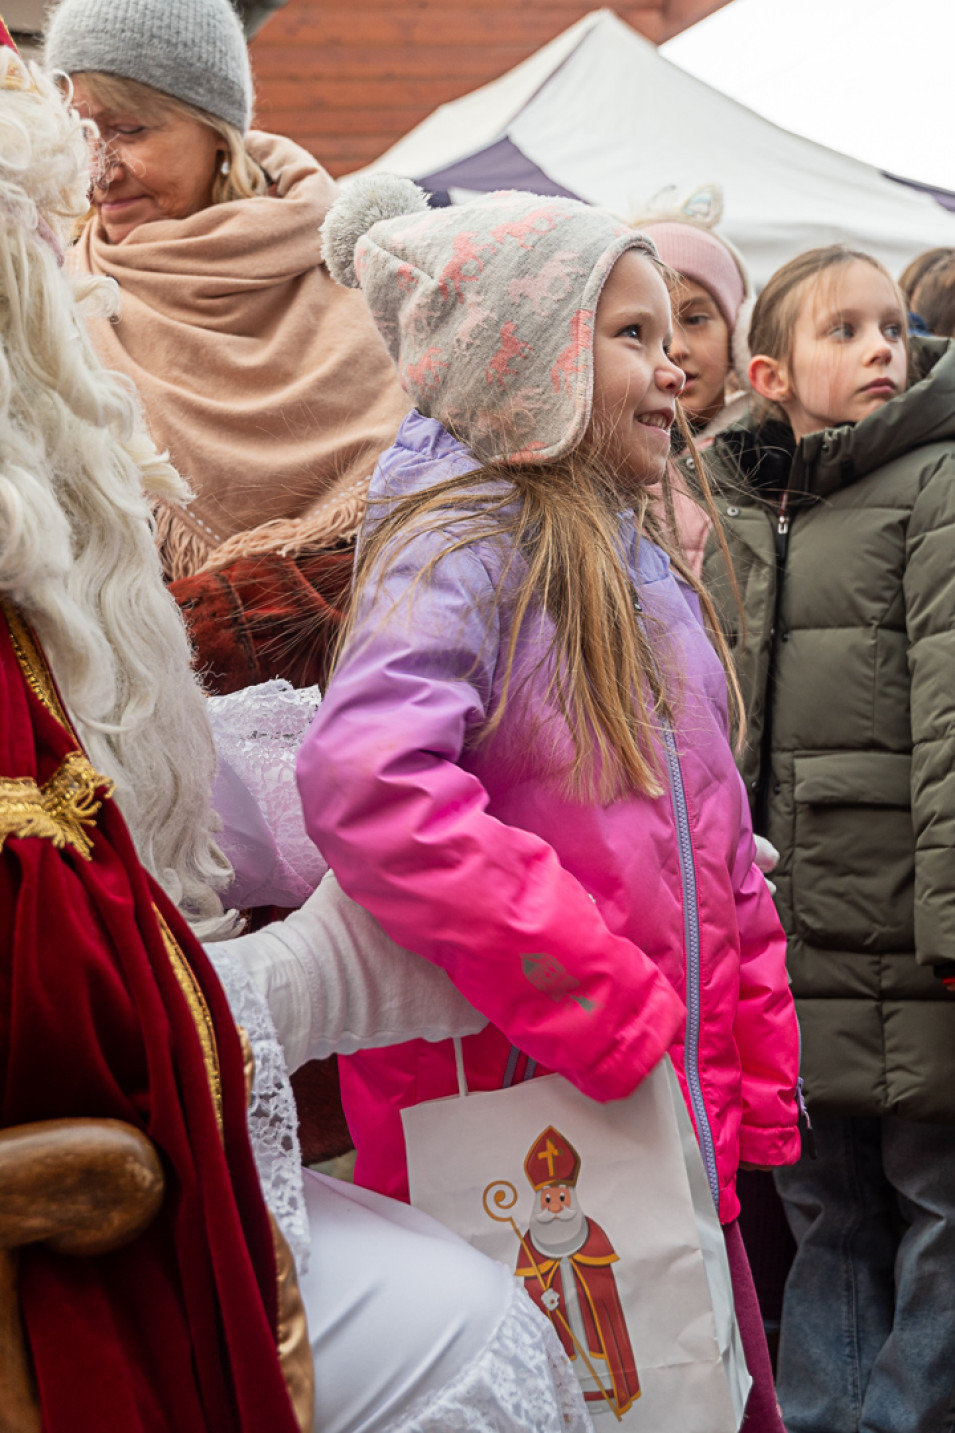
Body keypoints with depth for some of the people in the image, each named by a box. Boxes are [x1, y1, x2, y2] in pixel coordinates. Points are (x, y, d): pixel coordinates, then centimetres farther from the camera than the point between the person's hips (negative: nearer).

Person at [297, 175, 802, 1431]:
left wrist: (756, 1088, 16)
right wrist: (599, 999, -25)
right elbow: (366, 782, -30)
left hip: (665, 1116, 8)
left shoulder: (636, 560, 15)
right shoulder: (462, 544, -12)